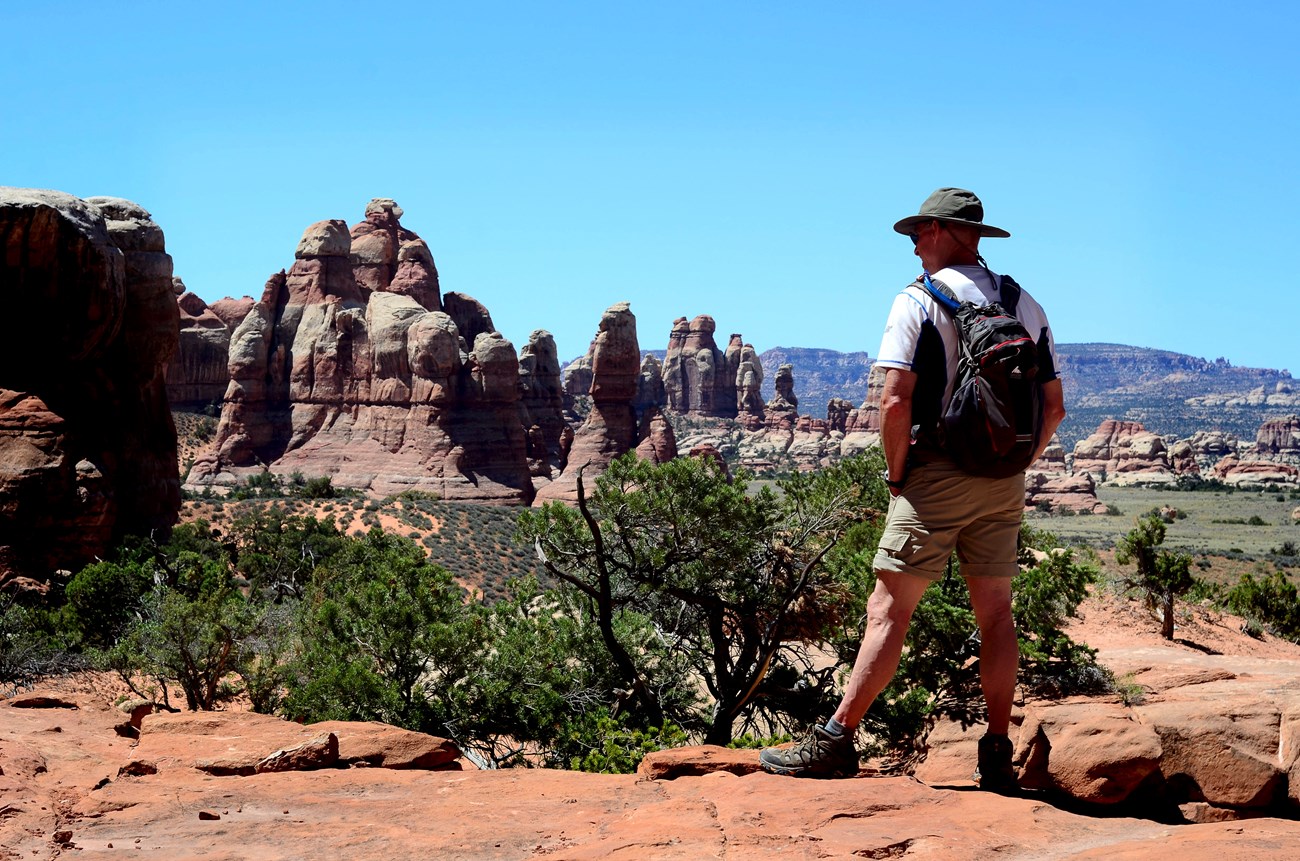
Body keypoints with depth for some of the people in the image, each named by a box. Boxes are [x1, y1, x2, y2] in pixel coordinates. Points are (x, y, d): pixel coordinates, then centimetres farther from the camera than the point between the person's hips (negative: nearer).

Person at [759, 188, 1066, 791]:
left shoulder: (918, 301, -7)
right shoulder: (1027, 307, 10)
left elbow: (895, 403, -17)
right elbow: (1052, 407, 10)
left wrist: (896, 474, -4)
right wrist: (1012, 468, 18)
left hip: (936, 475, -5)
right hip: (1003, 484, 5)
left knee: (889, 609, -4)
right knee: (994, 611, 10)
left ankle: (835, 741, -3)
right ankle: (997, 756, 13)